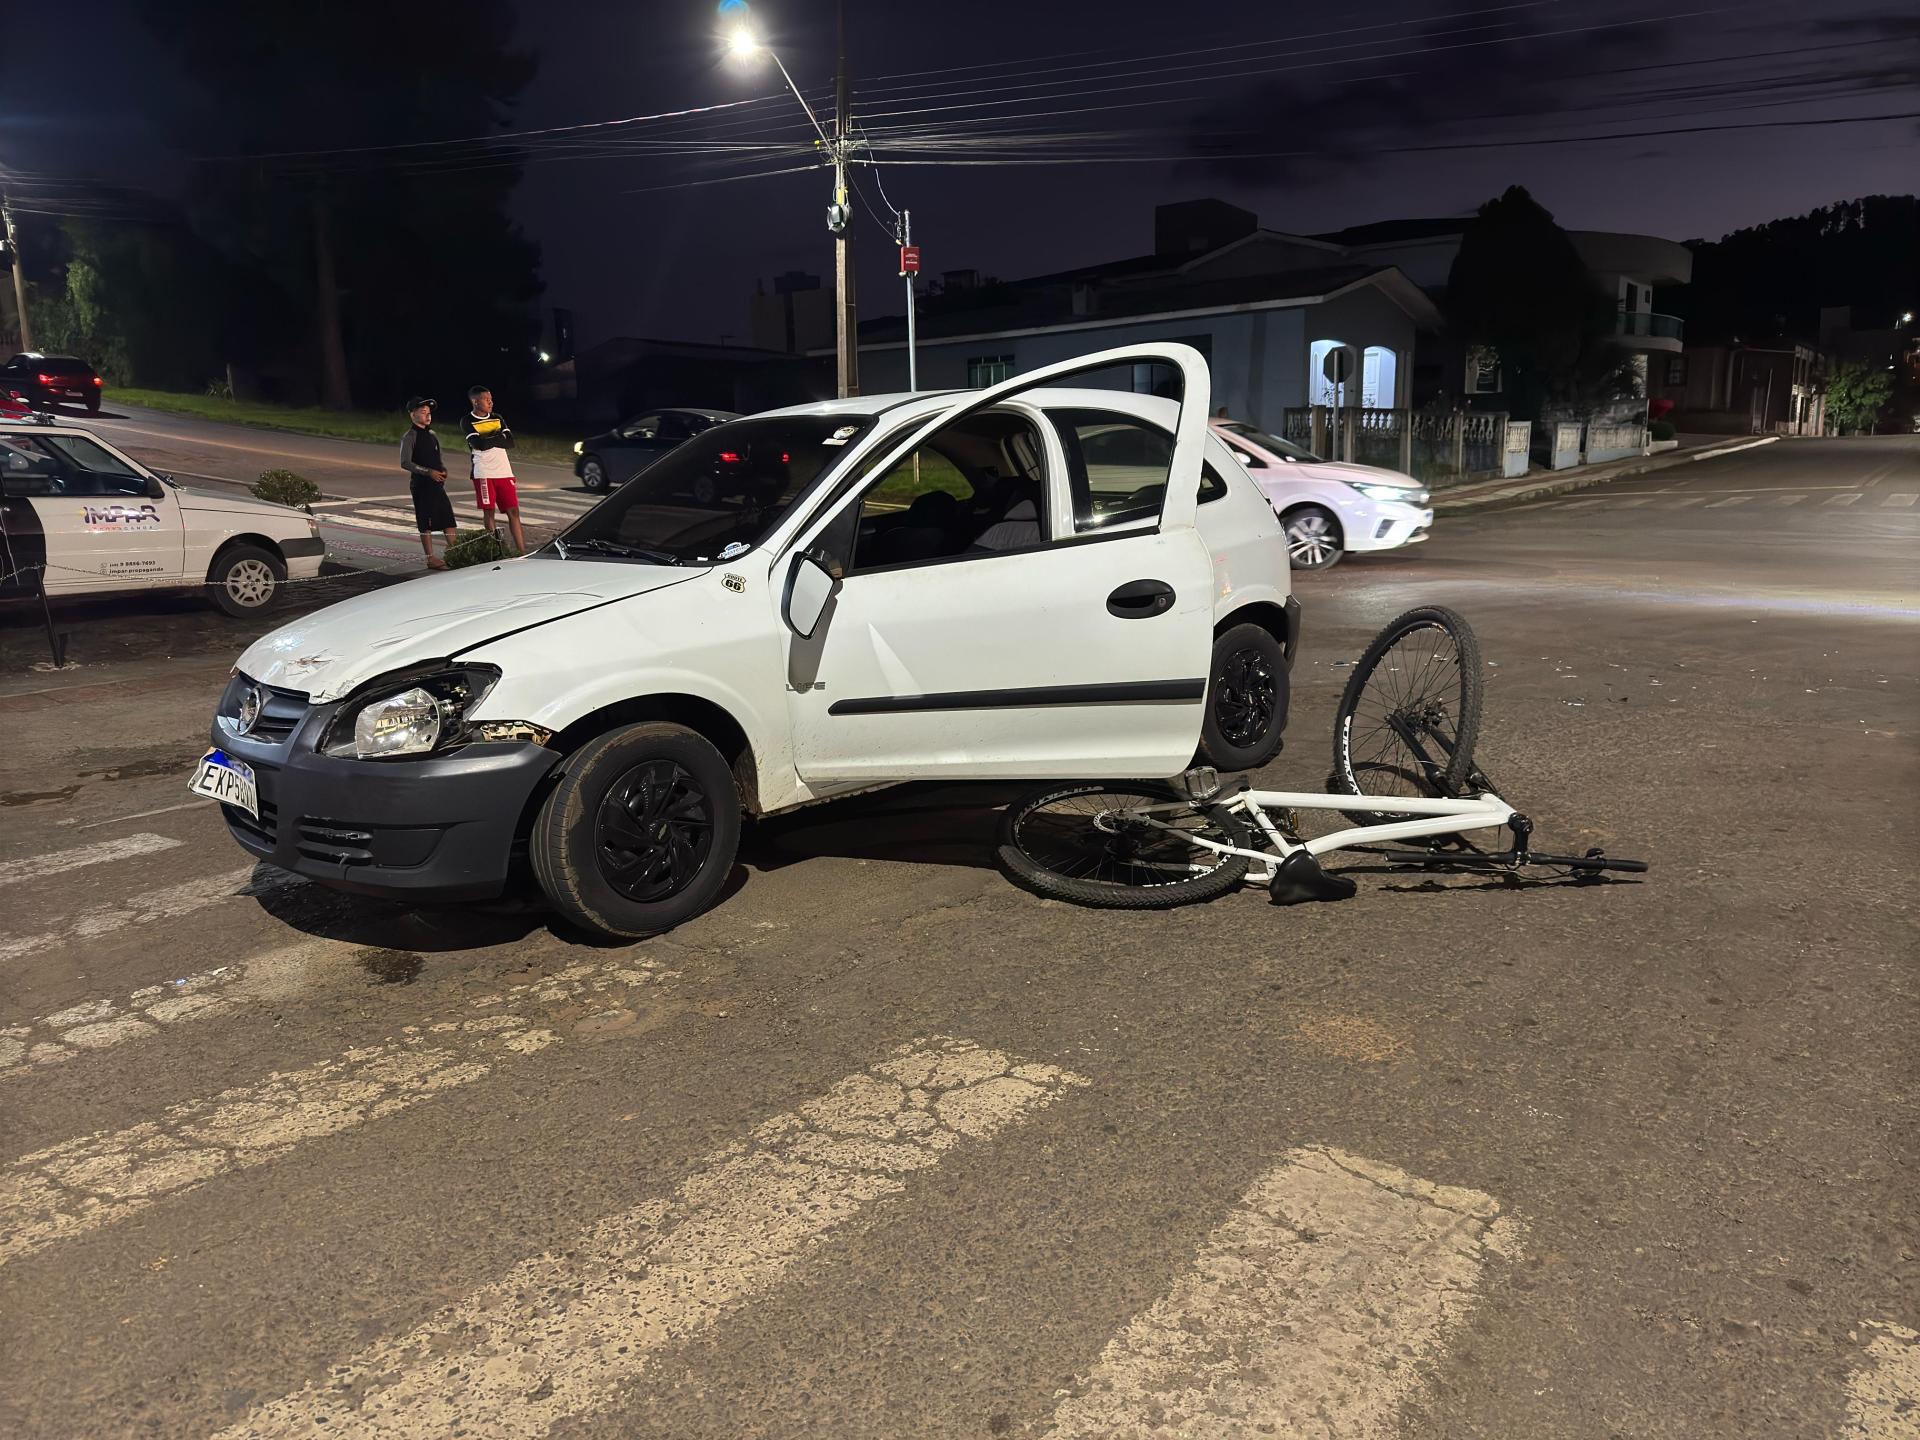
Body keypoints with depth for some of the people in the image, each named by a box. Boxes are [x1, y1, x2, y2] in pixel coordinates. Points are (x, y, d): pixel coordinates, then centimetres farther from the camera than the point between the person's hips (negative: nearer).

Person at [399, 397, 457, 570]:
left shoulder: (431, 434, 14)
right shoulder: (409, 436, -8)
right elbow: (405, 463, -15)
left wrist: (443, 469, 2)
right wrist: (429, 472, -21)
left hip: (437, 483, 7)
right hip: (421, 484, -7)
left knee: (448, 517, 8)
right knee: (426, 523, -3)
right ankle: (431, 558, 2)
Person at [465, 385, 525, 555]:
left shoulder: (497, 419, 14)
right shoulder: (468, 422, -1)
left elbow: (510, 442, 1)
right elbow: (480, 444, -16)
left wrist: (489, 438, -10)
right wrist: (499, 437, -3)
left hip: (504, 471, 4)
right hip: (483, 473, -4)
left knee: (513, 510, -1)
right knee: (488, 511, -1)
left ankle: (521, 550, -1)